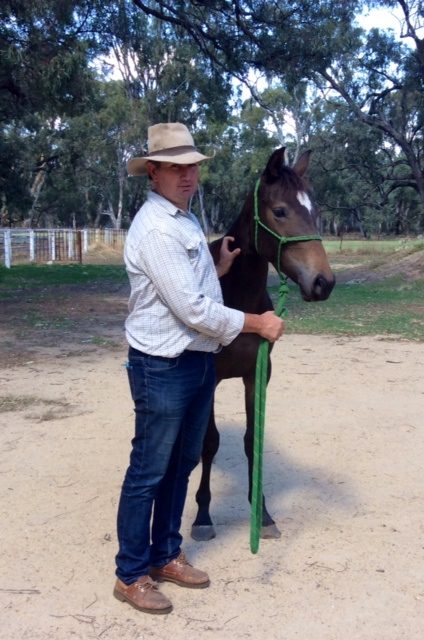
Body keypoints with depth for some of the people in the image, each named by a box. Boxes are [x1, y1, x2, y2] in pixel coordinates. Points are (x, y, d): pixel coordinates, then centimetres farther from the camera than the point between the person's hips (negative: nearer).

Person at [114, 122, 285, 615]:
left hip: (198, 360, 9)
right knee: (148, 473, 3)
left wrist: (220, 268, 10)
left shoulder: (186, 219, 11)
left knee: (182, 464, 18)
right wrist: (255, 323, -16)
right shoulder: (155, 227, -20)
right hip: (162, 368, -9)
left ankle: (165, 555, 34)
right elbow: (191, 309, -24)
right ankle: (130, 575, 18)